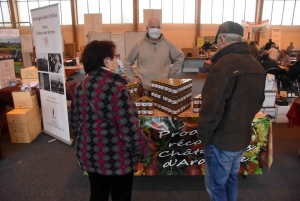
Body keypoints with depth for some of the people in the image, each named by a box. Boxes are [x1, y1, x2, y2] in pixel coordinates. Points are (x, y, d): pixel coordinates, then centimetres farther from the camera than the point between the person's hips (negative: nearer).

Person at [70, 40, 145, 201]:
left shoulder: (79, 88, -4)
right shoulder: (117, 89, -26)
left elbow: (75, 123, 5)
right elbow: (129, 129, -25)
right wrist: (139, 149, -6)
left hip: (89, 157, 6)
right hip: (117, 160, -6)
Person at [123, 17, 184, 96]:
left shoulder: (168, 44, 2)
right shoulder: (139, 44, -1)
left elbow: (180, 57, 14)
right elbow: (127, 61, 8)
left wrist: (171, 74, 8)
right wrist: (132, 78, 3)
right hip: (143, 87, 0)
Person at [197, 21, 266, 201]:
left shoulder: (223, 66, -25)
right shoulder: (257, 66, 3)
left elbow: (211, 109, -27)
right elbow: (258, 102, 13)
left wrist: (204, 135, -12)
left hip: (222, 140, -8)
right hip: (243, 136, 8)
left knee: (216, 186, 11)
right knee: (231, 179, 25)